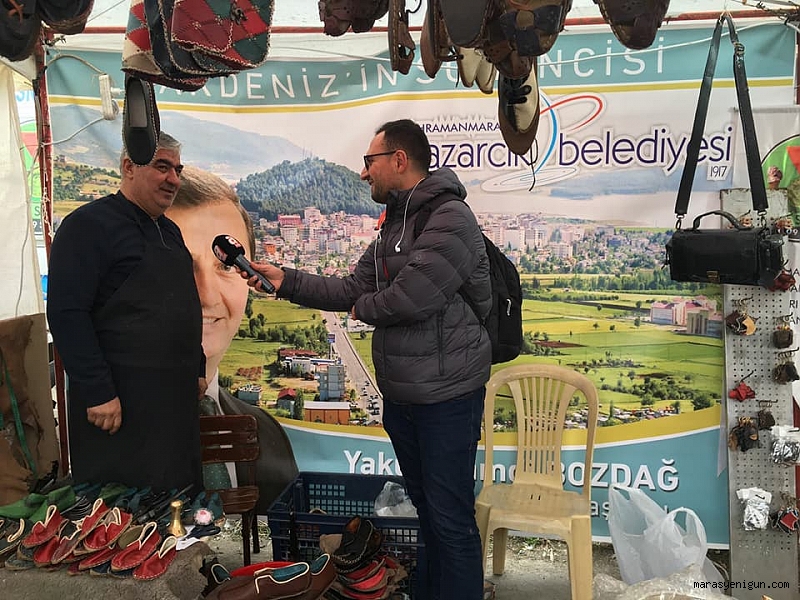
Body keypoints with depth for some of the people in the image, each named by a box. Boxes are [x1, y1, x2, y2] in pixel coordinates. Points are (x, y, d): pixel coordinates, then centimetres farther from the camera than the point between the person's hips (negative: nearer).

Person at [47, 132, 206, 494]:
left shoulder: (169, 231, 16)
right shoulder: (89, 224, -10)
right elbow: (67, 313, -18)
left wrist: (198, 368, 18)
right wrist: (97, 393, -21)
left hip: (177, 397, 8)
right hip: (120, 403, -8)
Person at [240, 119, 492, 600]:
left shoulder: (450, 219, -17)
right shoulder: (393, 227, 14)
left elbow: (410, 298, -26)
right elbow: (352, 290, 12)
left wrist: (365, 308, -6)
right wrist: (285, 280, 4)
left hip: (445, 397, -9)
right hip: (399, 395, 9)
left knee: (451, 518, 1)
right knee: (426, 507, 20)